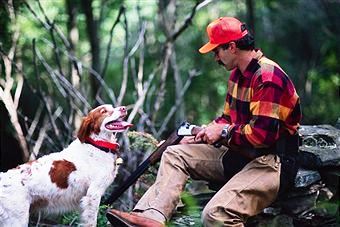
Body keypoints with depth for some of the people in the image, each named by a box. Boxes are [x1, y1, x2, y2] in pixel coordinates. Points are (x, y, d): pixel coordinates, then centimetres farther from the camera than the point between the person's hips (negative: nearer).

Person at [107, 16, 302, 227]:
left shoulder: (268, 78, -19)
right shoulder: (238, 74, 13)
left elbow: (262, 134, -25)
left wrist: (223, 132, -12)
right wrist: (202, 135, 9)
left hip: (271, 162, -10)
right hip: (238, 154, 10)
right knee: (175, 154, 5)